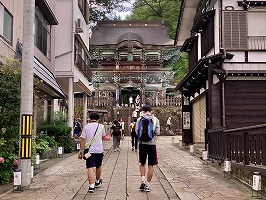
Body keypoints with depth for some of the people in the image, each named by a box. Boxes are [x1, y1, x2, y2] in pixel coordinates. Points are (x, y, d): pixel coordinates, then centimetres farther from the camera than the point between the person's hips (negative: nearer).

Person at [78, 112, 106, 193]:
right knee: (98, 166, 20)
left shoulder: (86, 127, 0)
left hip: (89, 150, -1)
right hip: (99, 150, 2)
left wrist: (81, 150, 2)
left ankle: (91, 186, -16)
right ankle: (97, 182, 39)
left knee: (90, 168, -5)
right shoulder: (101, 126, 3)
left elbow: (83, 139, -3)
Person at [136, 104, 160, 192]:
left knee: (142, 163, 17)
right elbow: (157, 133, -3)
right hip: (152, 144, -1)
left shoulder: (140, 119, 1)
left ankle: (143, 180, 1)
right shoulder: (155, 120, 1)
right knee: (150, 165, 6)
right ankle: (147, 185, 7)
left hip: (142, 144, 1)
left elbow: (136, 131, -3)